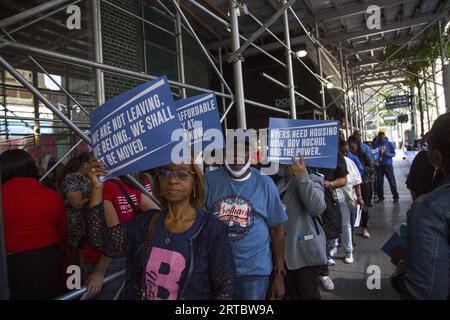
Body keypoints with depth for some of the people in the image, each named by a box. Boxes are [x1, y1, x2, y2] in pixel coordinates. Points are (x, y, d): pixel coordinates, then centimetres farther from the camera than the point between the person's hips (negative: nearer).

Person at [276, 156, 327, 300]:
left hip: (305, 250, -6)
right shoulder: (280, 182, 8)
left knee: (308, 294, 8)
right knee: (292, 294, 20)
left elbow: (317, 208, -32)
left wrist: (302, 176, -33)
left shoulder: (311, 180, -11)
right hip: (285, 249, 7)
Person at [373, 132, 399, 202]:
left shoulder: (389, 143, 0)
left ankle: (395, 196, 8)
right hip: (379, 165, 2)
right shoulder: (376, 144, 5)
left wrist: (388, 154, -18)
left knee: (392, 181, -1)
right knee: (379, 182, 3)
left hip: (388, 165, -2)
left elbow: (393, 153, 2)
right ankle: (380, 197, 15)